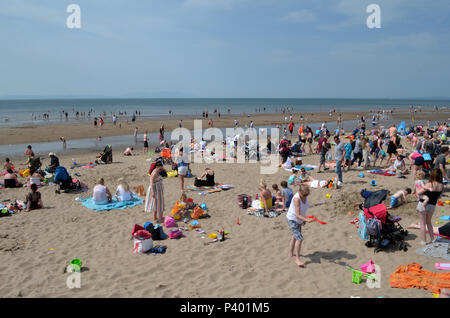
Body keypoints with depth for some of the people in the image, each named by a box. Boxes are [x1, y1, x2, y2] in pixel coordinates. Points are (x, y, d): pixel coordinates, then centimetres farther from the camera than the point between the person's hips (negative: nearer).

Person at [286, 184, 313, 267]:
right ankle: (297, 259, -5)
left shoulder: (305, 196, -9)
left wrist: (303, 219, 14)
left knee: (295, 237, 23)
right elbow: (297, 215, -34)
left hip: (299, 220, 8)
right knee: (299, 238, -15)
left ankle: (291, 253, 43)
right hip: (292, 219, -8)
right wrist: (307, 220, -47)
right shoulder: (296, 199, -32)